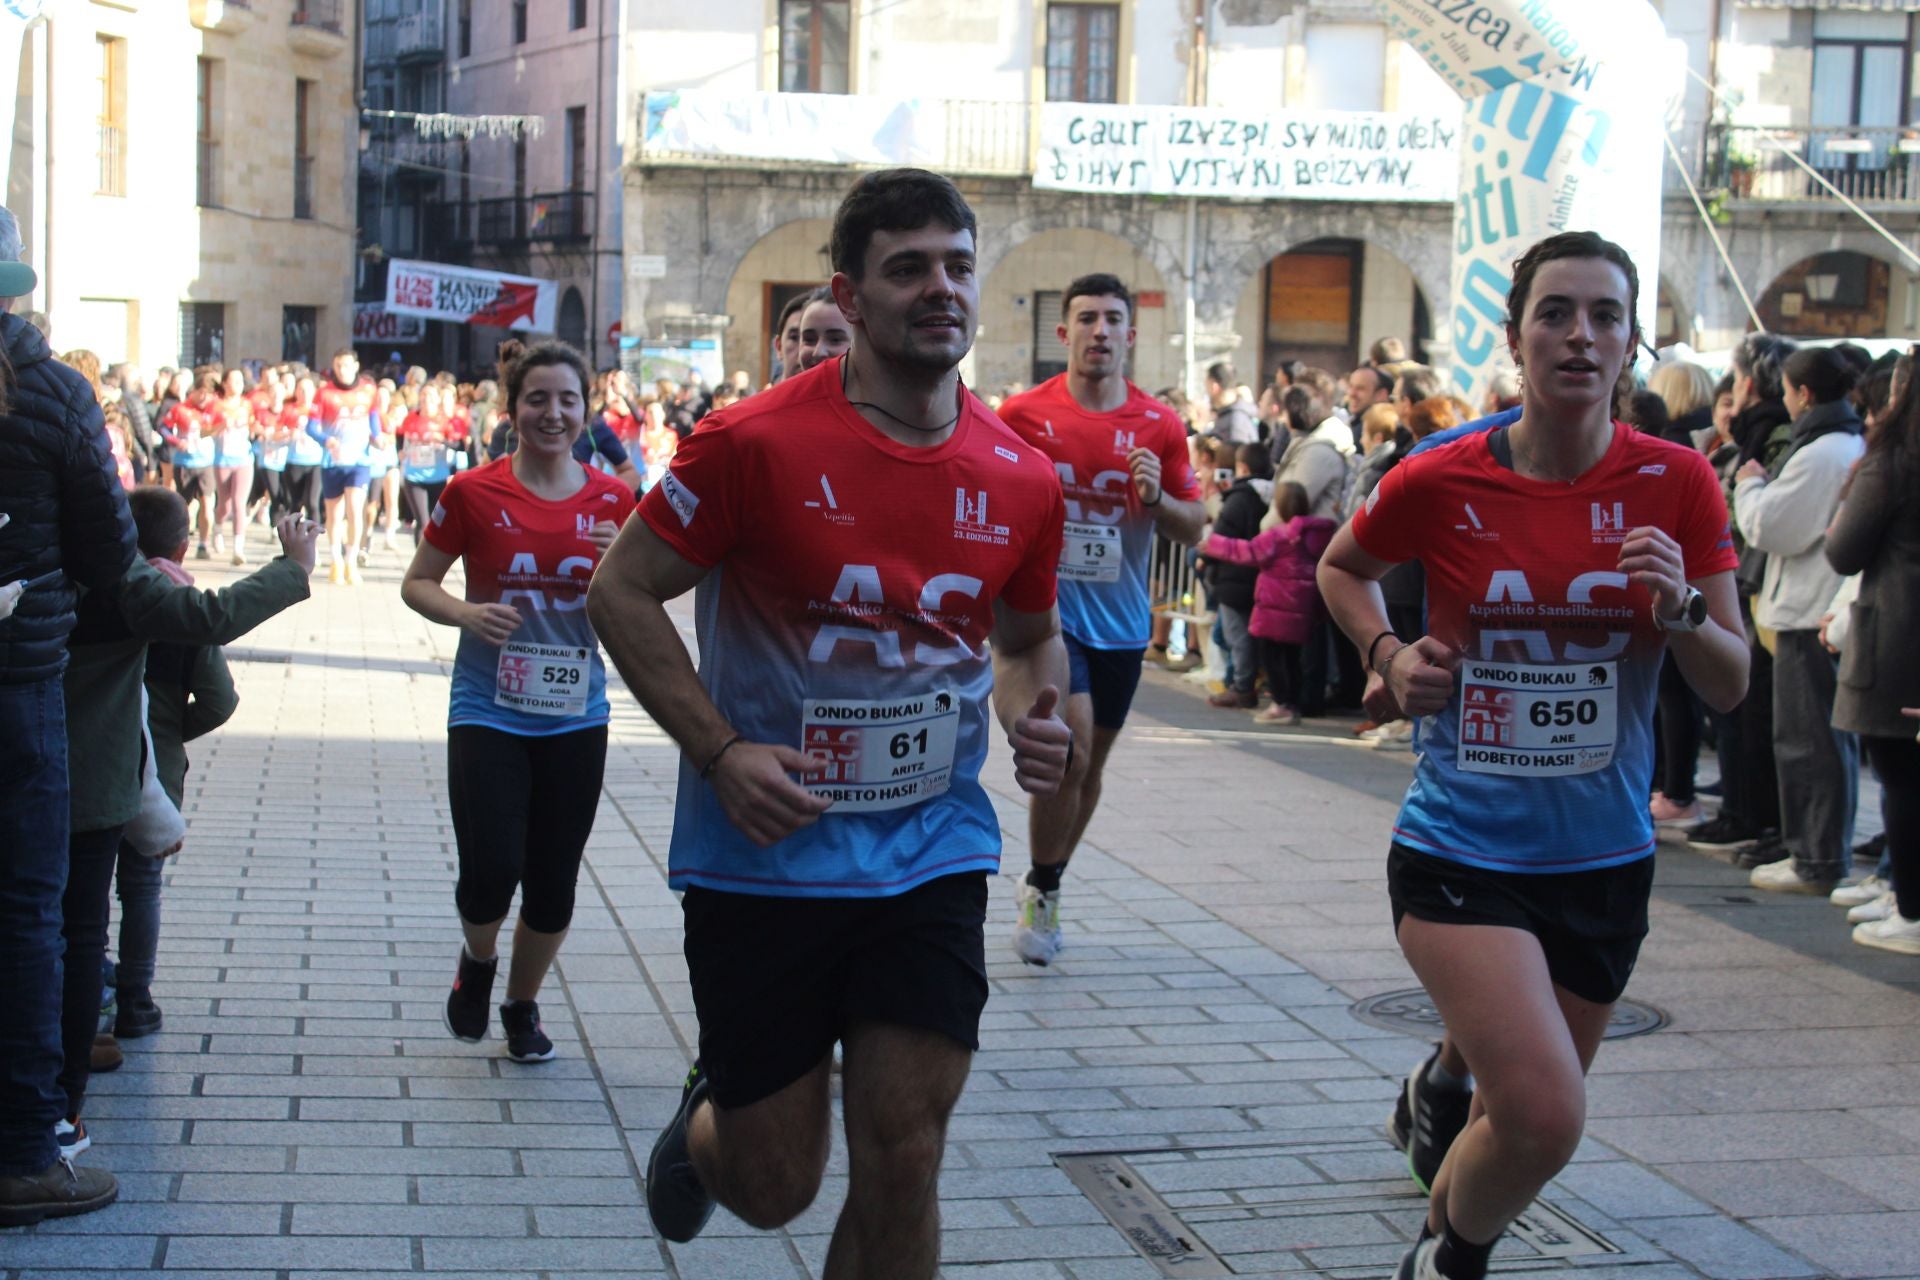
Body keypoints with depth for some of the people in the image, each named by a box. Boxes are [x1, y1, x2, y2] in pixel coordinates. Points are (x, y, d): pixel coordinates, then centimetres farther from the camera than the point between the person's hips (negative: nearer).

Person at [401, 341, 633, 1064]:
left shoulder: (613, 501, 2)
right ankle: (477, 960, 22)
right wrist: (464, 613, -16)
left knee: (553, 886, 8)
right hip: (488, 711, -2)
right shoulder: (473, 494, -4)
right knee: (490, 874, -13)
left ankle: (522, 1005, 34)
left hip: (574, 717, 2)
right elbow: (417, 583, 4)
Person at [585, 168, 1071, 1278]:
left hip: (929, 857, 3)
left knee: (903, 1162, -2)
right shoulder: (755, 444, -12)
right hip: (761, 858, -3)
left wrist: (1037, 720, -5)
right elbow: (623, 592, -5)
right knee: (774, 1188, 7)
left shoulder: (1022, 481, 0)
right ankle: (705, 1123, 44)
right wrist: (719, 751, -15)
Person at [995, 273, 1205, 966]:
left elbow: (1193, 527, 5)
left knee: (1091, 761, 14)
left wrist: (1156, 498, -14)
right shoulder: (1023, 414, -5)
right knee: (1070, 748, -18)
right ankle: (1041, 888, 3)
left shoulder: (1161, 426, 1)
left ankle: (1043, 887, 35)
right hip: (1048, 613, -4)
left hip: (1121, 621, 4)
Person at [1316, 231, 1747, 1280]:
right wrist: (1387, 654, -4)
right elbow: (1340, 569, 13)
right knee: (1546, 1114, -19)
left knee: (1529, 1112, 17)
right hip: (1460, 849, -3)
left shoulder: (1676, 484, -5)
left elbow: (1732, 686, -1)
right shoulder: (1441, 483, -9)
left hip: (1604, 860, 3)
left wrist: (1683, 610, -20)